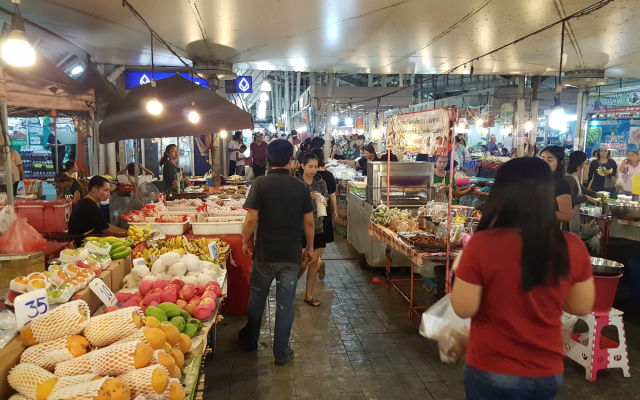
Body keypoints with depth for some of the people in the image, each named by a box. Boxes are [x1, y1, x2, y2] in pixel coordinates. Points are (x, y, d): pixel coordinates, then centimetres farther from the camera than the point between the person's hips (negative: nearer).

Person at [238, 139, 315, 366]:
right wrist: (309, 248, 12)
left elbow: (251, 219, -13)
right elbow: (309, 222, -1)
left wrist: (246, 241, 4)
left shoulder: (260, 184, -10)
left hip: (265, 253, -1)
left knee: (257, 297, 19)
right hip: (291, 255, 1)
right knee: (285, 302, 10)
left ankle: (250, 340, 38)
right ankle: (281, 353, 19)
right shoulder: (301, 187, -4)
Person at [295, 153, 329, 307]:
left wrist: (324, 202, -11)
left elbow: (327, 200, 13)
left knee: (314, 262, 8)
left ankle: (308, 294, 23)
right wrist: (307, 199, -24)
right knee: (303, 263, -5)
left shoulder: (321, 183, 5)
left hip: (317, 228, 5)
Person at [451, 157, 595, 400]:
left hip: (491, 371, -3)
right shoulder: (573, 247, -12)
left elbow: (463, 309, -14)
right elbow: (581, 307, 2)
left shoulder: (482, 244, -22)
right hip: (547, 373, 3)